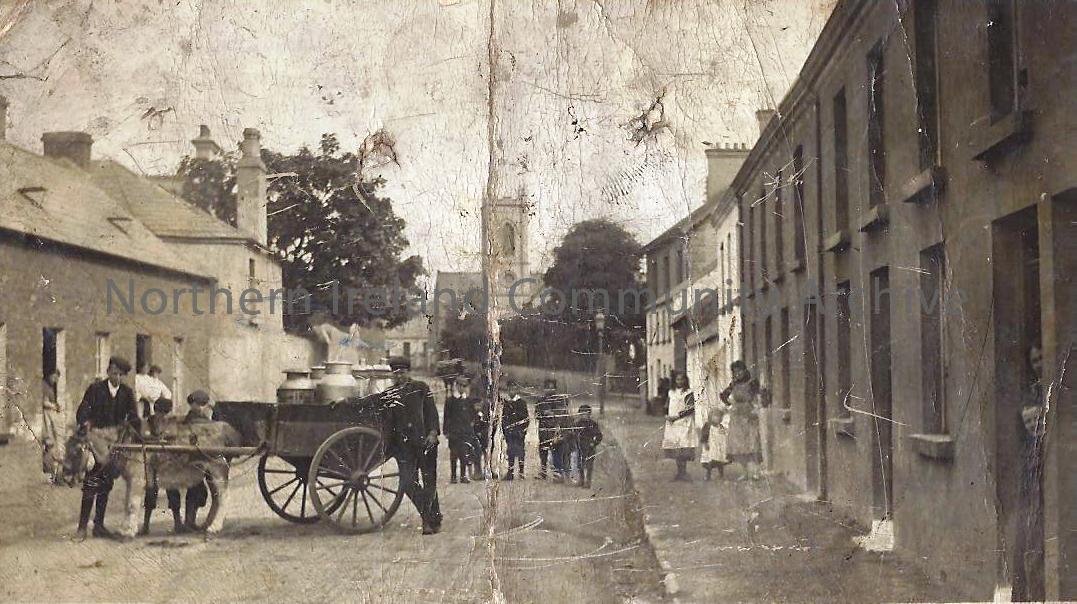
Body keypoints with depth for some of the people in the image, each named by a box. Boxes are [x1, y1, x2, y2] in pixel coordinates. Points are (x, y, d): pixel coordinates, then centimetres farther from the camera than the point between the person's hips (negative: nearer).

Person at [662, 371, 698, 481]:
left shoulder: (688, 393, -1)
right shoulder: (671, 392, 15)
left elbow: (691, 408, -9)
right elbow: (667, 407, 19)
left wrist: (676, 416, -13)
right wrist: (667, 416, -1)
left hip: (684, 423, -5)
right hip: (672, 424, 5)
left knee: (683, 449, -12)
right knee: (674, 449, 3)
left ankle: (683, 472, -9)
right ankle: (679, 472, 10)